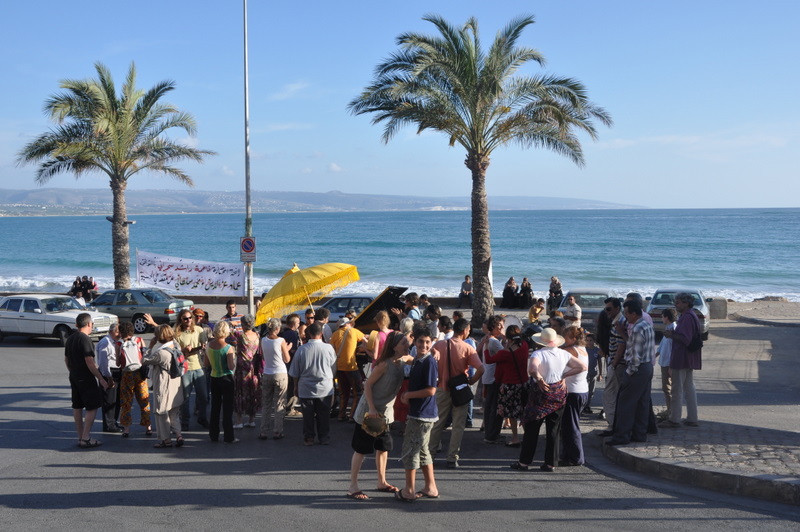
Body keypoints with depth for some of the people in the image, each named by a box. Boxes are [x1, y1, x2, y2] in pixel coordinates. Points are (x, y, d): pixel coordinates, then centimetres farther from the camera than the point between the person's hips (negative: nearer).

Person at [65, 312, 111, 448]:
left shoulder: (70, 338, 9)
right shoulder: (85, 339, -18)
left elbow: (66, 359, 17)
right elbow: (89, 362, -22)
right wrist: (102, 379, -18)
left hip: (74, 377, 9)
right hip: (86, 379, -9)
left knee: (77, 407, 13)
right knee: (92, 407, -4)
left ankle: (80, 437, 19)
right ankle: (85, 439, -7)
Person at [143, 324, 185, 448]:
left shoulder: (161, 353, -24)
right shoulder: (176, 348, 0)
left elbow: (144, 361, -15)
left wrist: (150, 347, -7)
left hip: (163, 388, -7)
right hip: (176, 387, 7)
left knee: (162, 413, 7)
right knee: (175, 413, 17)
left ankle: (166, 439, 13)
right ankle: (178, 435, 8)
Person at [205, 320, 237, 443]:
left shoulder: (209, 346, -1)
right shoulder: (228, 348, -17)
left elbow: (206, 363, 6)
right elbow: (231, 366, -20)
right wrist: (234, 356, -2)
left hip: (214, 378, 5)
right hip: (226, 379, -5)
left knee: (215, 407, 15)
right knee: (227, 408, 2)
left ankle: (213, 434, 21)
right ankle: (228, 436, 3)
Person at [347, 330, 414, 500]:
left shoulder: (404, 361, -1)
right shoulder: (384, 364, -22)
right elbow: (368, 385, -18)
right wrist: (371, 409, -23)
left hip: (386, 412, 8)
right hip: (369, 411, -8)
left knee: (384, 447, 15)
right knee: (361, 449, -1)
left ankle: (382, 482, 28)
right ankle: (353, 487, 5)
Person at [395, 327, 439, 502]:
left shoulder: (429, 362, -18)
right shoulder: (417, 361, 12)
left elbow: (431, 390, -22)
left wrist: (408, 395, -12)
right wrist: (406, 395, 3)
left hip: (423, 414, -10)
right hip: (418, 413, 10)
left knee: (410, 450, -1)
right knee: (422, 450, 16)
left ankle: (409, 491, 9)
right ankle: (430, 488, 24)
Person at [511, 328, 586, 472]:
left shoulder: (538, 354, -13)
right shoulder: (564, 354, 3)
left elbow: (532, 369, -32)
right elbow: (582, 367, 5)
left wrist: (540, 379, -17)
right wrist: (563, 375, 1)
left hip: (542, 391, -4)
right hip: (559, 392, 4)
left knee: (531, 428, 4)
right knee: (553, 430, 10)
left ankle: (524, 462, 7)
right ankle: (551, 463, 11)